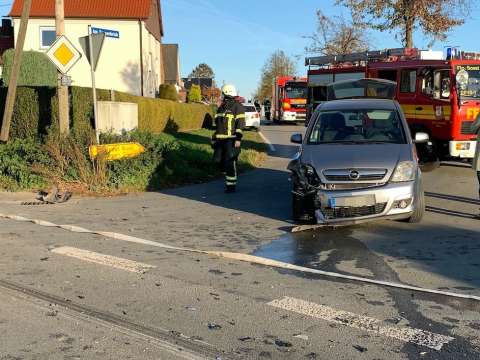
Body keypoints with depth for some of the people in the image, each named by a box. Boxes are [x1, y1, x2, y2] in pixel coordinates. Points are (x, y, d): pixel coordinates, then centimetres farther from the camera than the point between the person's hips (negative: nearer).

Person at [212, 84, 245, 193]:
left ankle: (231, 185, -1)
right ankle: (229, 178, 28)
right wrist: (214, 137, 24)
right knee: (218, 160, 9)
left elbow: (240, 124, -13)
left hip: (231, 140, -8)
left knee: (230, 162, -9)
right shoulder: (221, 107, 19)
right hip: (220, 139, 8)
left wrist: (238, 138, -20)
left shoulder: (237, 107, -6)